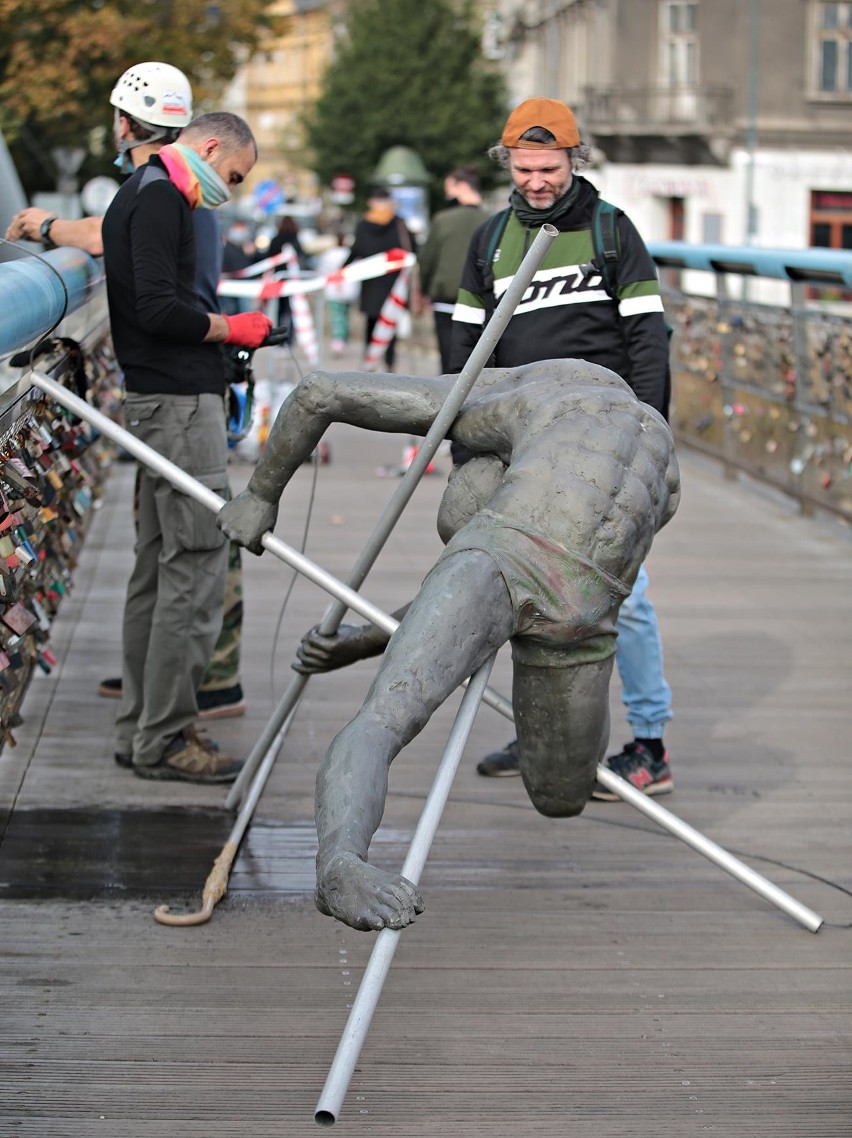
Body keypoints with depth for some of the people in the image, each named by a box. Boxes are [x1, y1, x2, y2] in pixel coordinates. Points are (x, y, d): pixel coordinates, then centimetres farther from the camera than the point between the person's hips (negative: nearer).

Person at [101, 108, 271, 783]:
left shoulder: (138, 194, 21)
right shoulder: (161, 198, -11)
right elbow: (158, 309, -20)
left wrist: (221, 333, 13)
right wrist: (231, 328, -7)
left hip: (156, 401, 11)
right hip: (181, 402, -11)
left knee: (158, 567, 13)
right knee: (196, 568, -9)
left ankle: (140, 729, 18)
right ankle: (164, 738, -5)